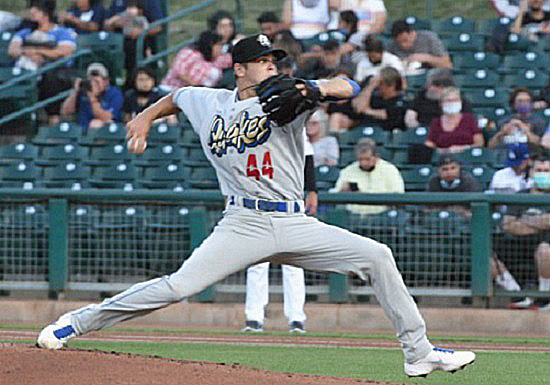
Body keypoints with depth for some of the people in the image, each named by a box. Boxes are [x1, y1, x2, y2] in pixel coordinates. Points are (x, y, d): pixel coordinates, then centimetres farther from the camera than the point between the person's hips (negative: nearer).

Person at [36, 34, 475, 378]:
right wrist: (145, 118, 25)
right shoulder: (209, 103, 10)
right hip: (244, 224, -1)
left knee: (377, 256, -11)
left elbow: (348, 87, -11)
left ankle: (418, 352, -3)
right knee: (180, 285, -18)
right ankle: (77, 322, -7)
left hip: (295, 225, 1)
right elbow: (176, 96, 34)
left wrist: (318, 90, -29)